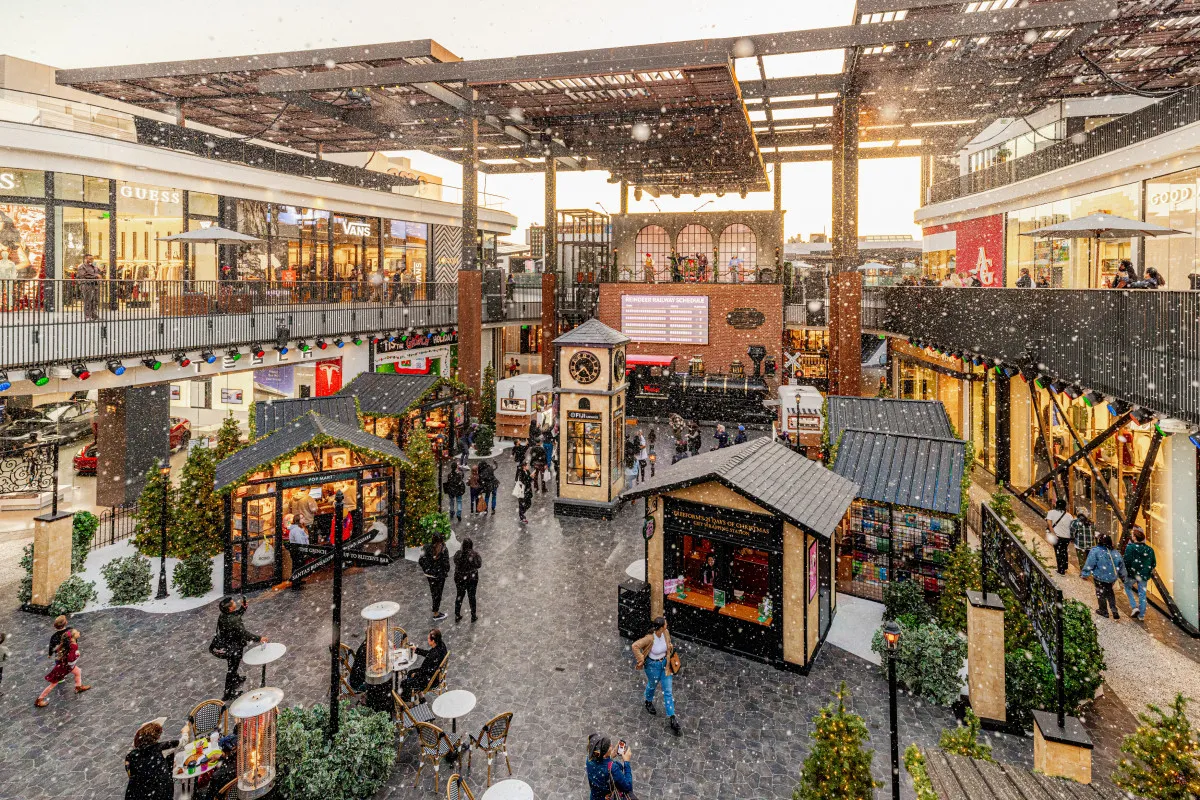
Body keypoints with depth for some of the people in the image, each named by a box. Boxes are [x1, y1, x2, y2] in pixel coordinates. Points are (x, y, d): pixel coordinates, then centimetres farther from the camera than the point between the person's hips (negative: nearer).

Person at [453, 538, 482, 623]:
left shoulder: (458, 554, -18)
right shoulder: (474, 555, -24)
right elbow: (479, 565, -11)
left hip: (459, 579, 1)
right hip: (472, 579, -1)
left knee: (459, 596, 20)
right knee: (471, 596, 18)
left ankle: (457, 616, 34)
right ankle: (473, 616, 33)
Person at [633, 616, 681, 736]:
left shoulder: (666, 633, -16)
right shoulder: (650, 638, -33)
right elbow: (635, 646, -34)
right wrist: (641, 660, -25)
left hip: (665, 663, 4)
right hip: (653, 665, -4)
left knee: (668, 691, 7)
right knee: (652, 685, 25)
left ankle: (672, 718, 16)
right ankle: (648, 702, 58)